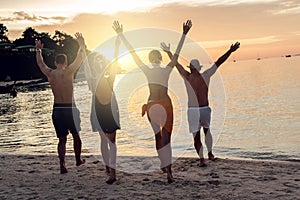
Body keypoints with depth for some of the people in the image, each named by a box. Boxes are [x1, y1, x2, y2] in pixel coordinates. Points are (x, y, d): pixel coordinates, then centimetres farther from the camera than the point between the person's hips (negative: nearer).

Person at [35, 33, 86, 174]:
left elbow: (40, 63, 21)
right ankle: (78, 160, 33)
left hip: (57, 109, 3)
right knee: (76, 135, 18)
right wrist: (82, 45, 18)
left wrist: (38, 50, 37)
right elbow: (80, 58, 2)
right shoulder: (68, 72, -9)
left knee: (62, 139, 9)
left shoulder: (50, 74, 1)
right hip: (70, 108, -2)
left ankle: (62, 165, -4)